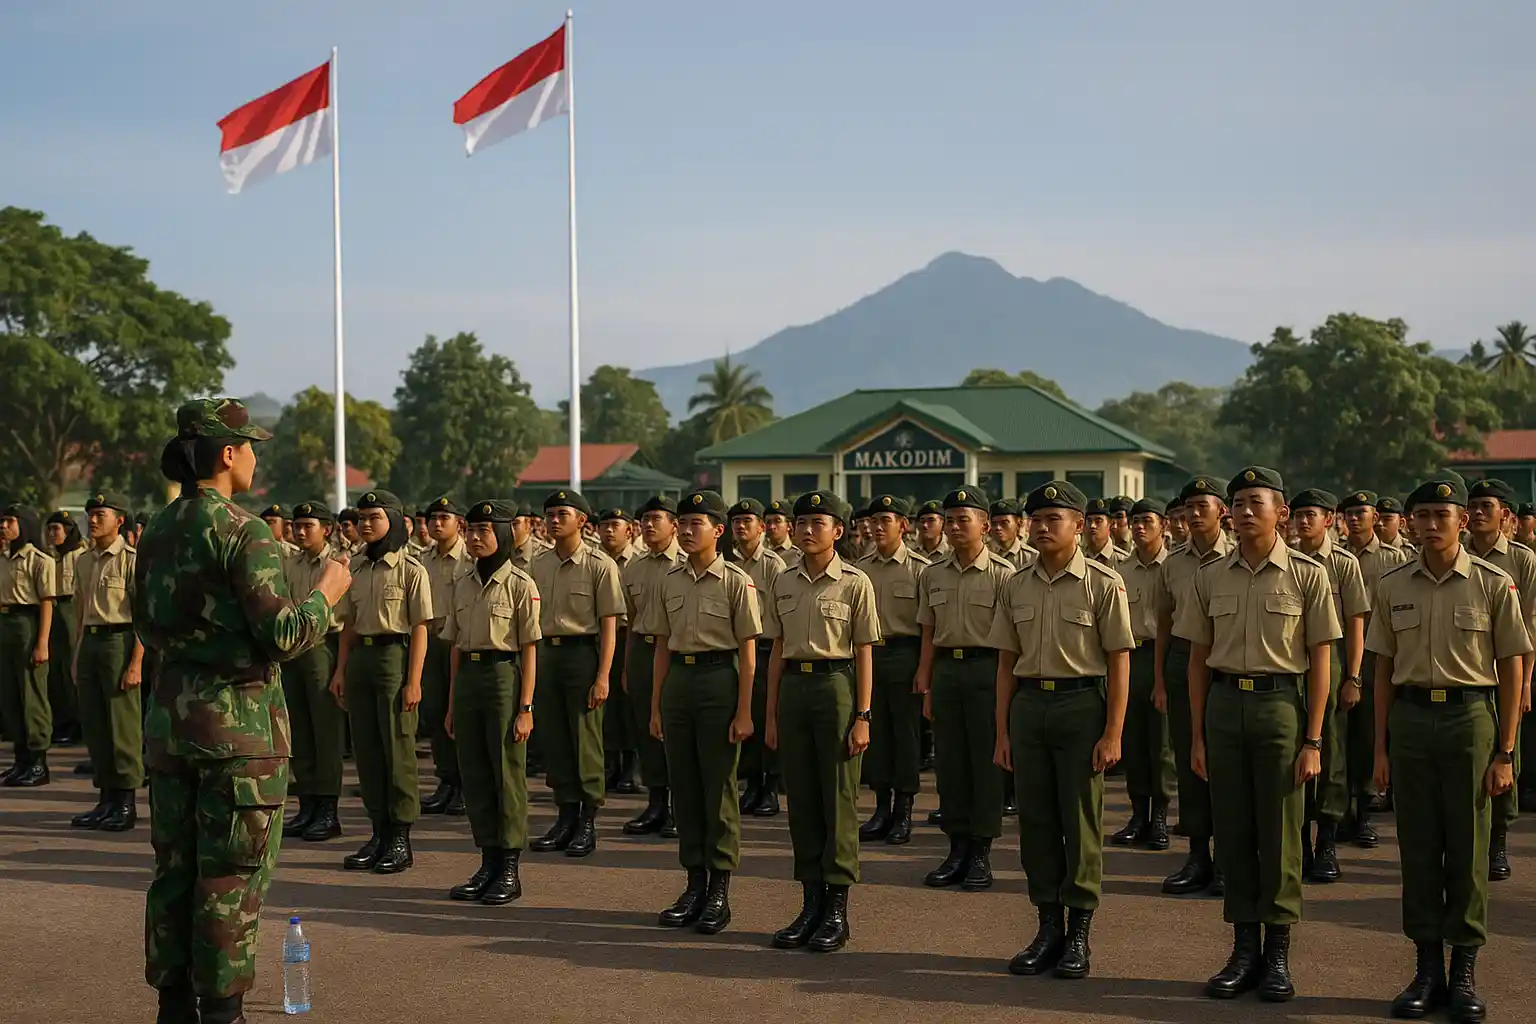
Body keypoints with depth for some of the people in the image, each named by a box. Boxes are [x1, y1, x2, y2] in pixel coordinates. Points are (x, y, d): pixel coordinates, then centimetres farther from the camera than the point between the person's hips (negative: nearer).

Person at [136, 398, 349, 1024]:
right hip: (238, 718, -7)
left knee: (174, 864, 13)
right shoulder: (243, 532, -15)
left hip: (169, 713, 7)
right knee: (233, 874, 2)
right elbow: (283, 635, -20)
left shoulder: (156, 532, 8)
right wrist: (324, 594, -3)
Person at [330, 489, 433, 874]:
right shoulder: (355, 567, 12)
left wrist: (414, 681, -13)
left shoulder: (410, 569, -6)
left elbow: (420, 629, -8)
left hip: (395, 654, -6)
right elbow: (349, 624, 17)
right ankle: (379, 831, 17)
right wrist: (340, 671, 11)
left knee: (398, 748, -2)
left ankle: (401, 838, 5)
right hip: (360, 657, 6)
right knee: (366, 749, 8)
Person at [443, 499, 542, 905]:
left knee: (508, 775, -1)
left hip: (504, 675, -6)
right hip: (467, 677, 6)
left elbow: (529, 651, -8)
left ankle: (510, 870, 7)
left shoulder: (520, 584, -7)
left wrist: (525, 708, -12)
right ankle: (488, 863, 18)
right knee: (474, 776, 8)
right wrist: (452, 704, 13)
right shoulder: (461, 584, 10)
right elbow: (456, 646, 14)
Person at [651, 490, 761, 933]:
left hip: (720, 679, -5)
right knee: (684, 786, 8)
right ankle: (695, 884, 18)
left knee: (719, 787, 0)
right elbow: (663, 646, 13)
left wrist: (744, 712, -12)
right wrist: (656, 706, 10)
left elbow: (747, 652, -8)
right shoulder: (671, 580, 8)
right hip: (678, 680, 5)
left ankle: (719, 890, 8)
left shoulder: (736, 581, -7)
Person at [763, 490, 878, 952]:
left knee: (838, 798, -1)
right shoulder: (783, 584, 9)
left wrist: (862, 717, -8)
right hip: (793, 687, 4)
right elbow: (777, 652, 12)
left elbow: (863, 654, -3)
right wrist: (771, 715, 9)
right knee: (801, 798, 7)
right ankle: (811, 902, 15)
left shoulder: (855, 583, -3)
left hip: (836, 685, -4)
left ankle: (837, 909, 6)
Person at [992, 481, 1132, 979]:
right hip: (1029, 703, 4)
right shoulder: (1016, 586, 8)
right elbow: (1007, 663, 12)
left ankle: (1079, 932, 10)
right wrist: (1003, 732, 8)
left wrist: (1112, 734, -11)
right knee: (1035, 820, 7)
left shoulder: (1103, 583, -5)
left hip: (1082, 703, -4)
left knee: (1081, 821, 1)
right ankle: (1049, 925, 18)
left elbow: (1119, 662, -6)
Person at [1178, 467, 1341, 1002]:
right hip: (1225, 703, 3)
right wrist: (1197, 737, 6)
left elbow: (1319, 662, -2)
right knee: (1232, 829, 6)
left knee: (1280, 833, 2)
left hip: (1281, 703, -3)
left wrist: (1312, 741, -6)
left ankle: (1279, 954, 12)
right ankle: (1244, 949, 16)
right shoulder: (1210, 577, 7)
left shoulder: (1307, 575, -2)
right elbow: (1198, 660, 10)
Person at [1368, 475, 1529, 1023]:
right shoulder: (1392, 586, 6)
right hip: (1411, 717, 2)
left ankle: (1465, 972, 13)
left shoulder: (1494, 583, -2)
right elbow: (1384, 669, 10)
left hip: (1471, 716, -2)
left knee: (1467, 847, 2)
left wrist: (1504, 753, -4)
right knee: (1418, 846, 6)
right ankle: (1427, 968, 15)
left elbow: (1512, 669, 0)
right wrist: (1380, 747, 6)